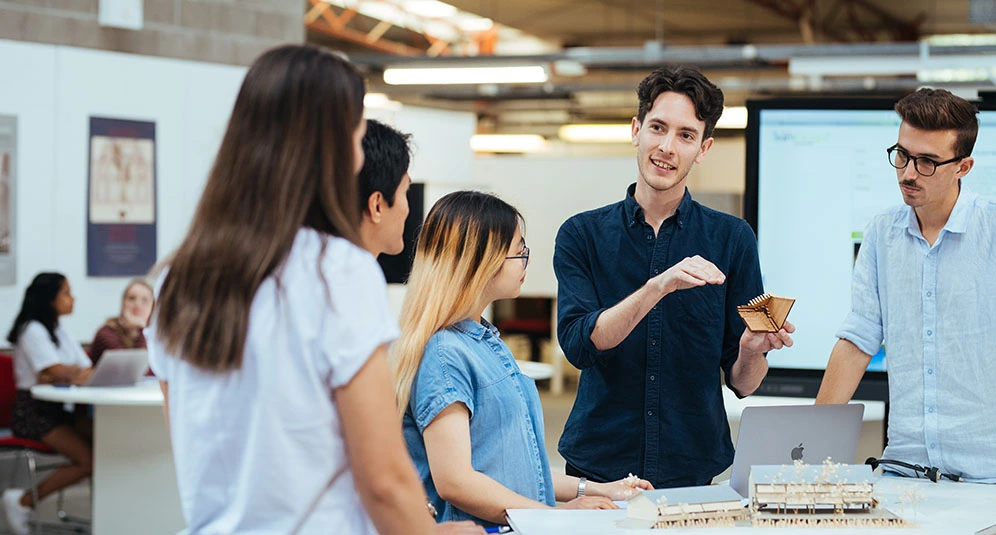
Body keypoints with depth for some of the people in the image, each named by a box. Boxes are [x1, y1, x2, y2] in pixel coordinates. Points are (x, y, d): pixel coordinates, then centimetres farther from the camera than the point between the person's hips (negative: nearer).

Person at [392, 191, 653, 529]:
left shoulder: (489, 342, 19)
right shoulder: (443, 353, -11)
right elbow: (454, 482, -17)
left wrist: (589, 490, 17)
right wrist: (556, 514, -12)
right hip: (475, 529, -9)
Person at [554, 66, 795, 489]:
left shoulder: (731, 239, 4)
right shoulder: (582, 234, 3)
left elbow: (742, 383, 4)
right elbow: (579, 343, -13)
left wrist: (752, 350, -18)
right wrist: (658, 287, -24)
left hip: (693, 470, 1)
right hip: (598, 467, 0)